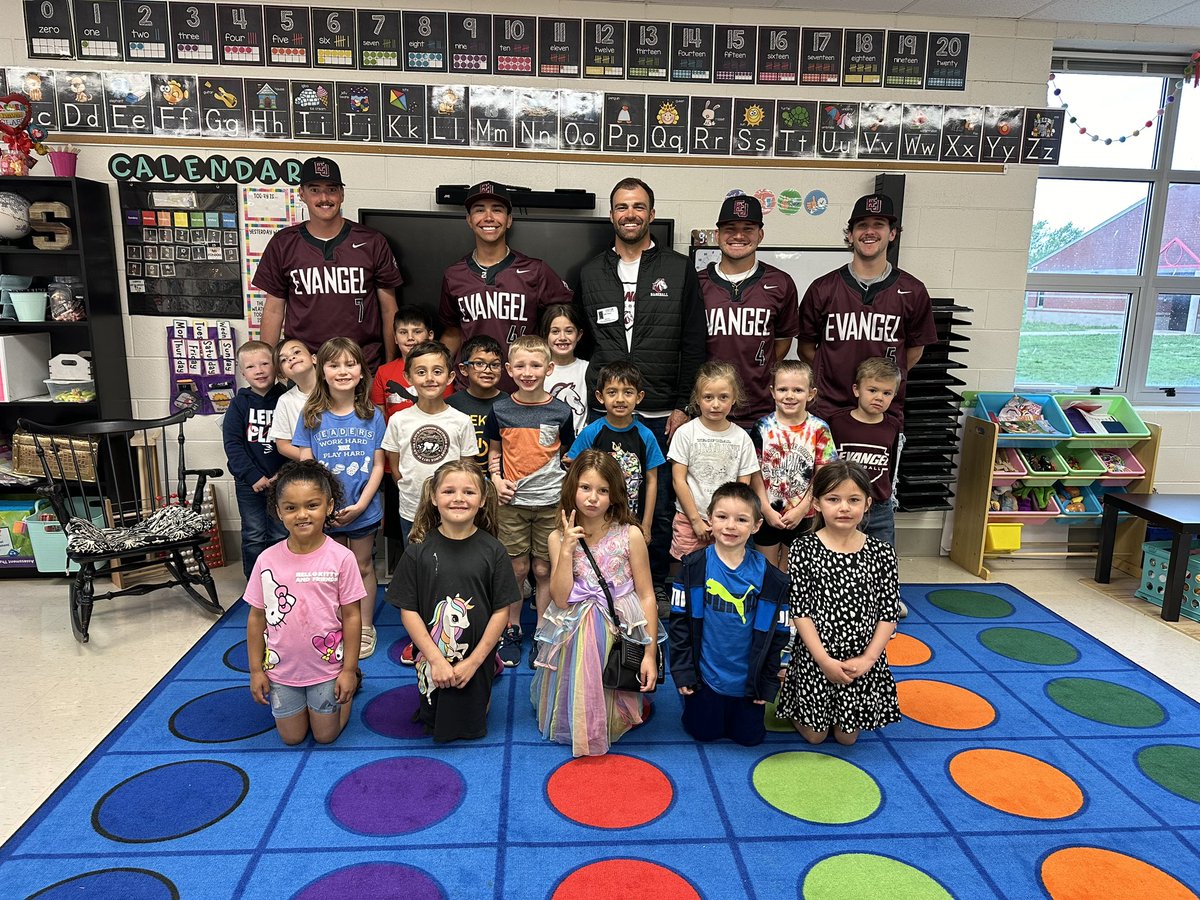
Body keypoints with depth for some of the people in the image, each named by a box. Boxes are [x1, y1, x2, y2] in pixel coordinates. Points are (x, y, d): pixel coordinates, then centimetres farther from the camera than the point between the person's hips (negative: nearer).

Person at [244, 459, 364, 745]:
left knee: (325, 735, 14)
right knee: (292, 737, 16)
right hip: (282, 669, 2)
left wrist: (349, 670, -9)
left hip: (327, 667, -2)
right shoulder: (267, 560, -10)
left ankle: (351, 681, 37)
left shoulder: (341, 558, -17)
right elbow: (257, 617, 0)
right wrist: (256, 670, 2)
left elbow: (351, 616, -11)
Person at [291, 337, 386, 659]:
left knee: (363, 566, 12)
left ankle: (365, 628, 26)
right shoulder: (311, 416, -3)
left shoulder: (372, 416, -3)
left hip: (363, 510, 0)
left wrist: (360, 505, -13)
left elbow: (378, 466, -3)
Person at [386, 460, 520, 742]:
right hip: (432, 662, 0)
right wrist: (436, 660, -14)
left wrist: (474, 661, -12)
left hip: (476, 661, 0)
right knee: (436, 727, 12)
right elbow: (408, 611, -8)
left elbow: (501, 611, -8)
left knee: (471, 726, 14)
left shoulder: (493, 551, -9)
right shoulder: (419, 551, -9)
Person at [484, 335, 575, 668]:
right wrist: (497, 480, -5)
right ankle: (511, 630, 26)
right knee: (517, 569, 7)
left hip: (550, 502, 0)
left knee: (544, 570, 7)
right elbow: (494, 451, 11)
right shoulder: (500, 410, -2)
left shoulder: (560, 411, -3)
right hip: (512, 502, 0)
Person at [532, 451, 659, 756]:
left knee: (610, 711, -5)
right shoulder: (559, 537, -1)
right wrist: (567, 550, -18)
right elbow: (561, 599, -9)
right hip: (573, 633, 2)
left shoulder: (630, 535, -8)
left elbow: (646, 596, -5)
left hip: (619, 629, -2)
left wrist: (650, 653, -8)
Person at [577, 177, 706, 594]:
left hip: (661, 414, -1)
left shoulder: (679, 269, 4)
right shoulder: (590, 273, 11)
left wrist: (683, 407, -5)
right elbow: (580, 341, 12)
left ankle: (656, 588, 23)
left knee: (659, 509, 6)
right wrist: (590, 396, 5)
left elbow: (694, 345, 1)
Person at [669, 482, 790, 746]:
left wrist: (768, 682, 0)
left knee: (749, 737, 12)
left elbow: (777, 633, -2)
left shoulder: (769, 577, -10)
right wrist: (683, 670, -7)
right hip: (705, 674, 0)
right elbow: (679, 621, -6)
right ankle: (697, 703, 39)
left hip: (748, 678, 1)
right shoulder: (694, 566, -11)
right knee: (704, 732, 11)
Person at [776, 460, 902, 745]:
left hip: (863, 661, 2)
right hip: (815, 658, -1)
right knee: (814, 734, 11)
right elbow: (799, 611, -12)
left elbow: (889, 613, -4)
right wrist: (825, 660, -17)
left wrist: (867, 659, -13)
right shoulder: (803, 550, -12)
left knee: (847, 736, 13)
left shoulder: (882, 554, -7)